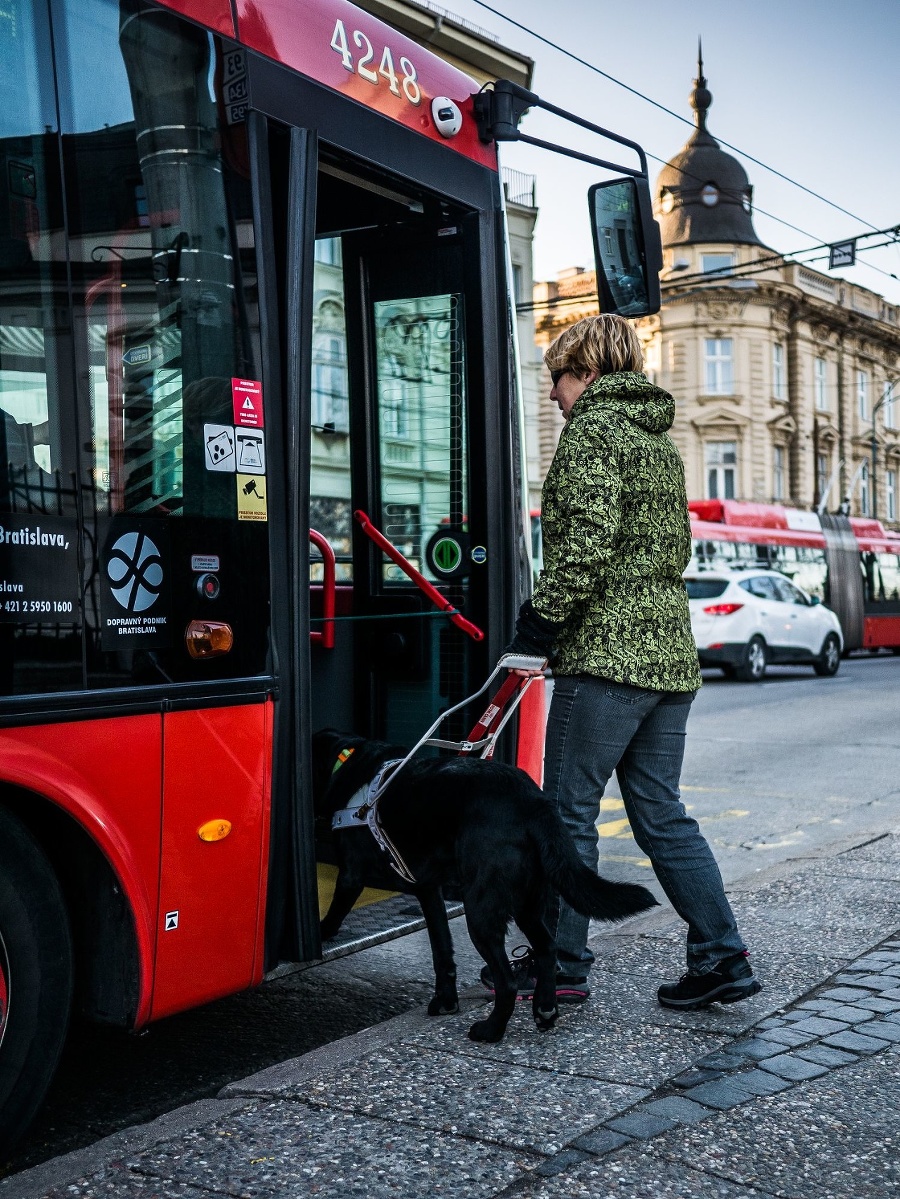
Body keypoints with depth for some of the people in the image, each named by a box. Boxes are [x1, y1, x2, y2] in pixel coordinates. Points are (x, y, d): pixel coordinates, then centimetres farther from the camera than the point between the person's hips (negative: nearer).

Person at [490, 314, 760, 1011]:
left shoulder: (593, 427, -6)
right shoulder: (660, 437, 20)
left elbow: (587, 535, -20)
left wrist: (546, 615, -12)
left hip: (606, 652, -9)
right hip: (670, 651, 9)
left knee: (570, 810, 2)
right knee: (661, 813, 12)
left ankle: (562, 966, 11)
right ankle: (724, 959, 12)